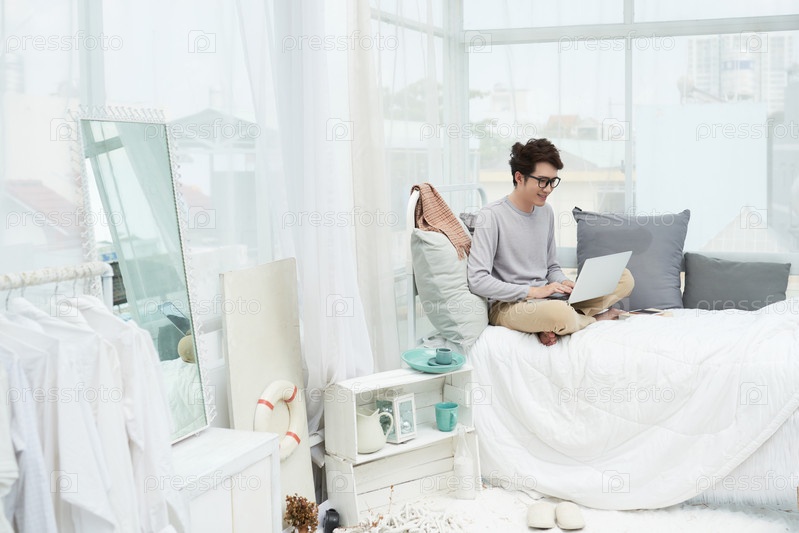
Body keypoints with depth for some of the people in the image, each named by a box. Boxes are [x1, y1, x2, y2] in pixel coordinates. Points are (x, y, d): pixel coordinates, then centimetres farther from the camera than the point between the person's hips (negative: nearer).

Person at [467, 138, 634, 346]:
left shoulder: (546, 211, 11)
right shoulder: (491, 216, -13)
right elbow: (477, 280, -21)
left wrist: (565, 284, -4)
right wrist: (533, 291, -21)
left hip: (546, 299, 8)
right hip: (508, 305, -8)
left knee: (624, 277, -2)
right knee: (560, 314, -41)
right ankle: (594, 318, -5)